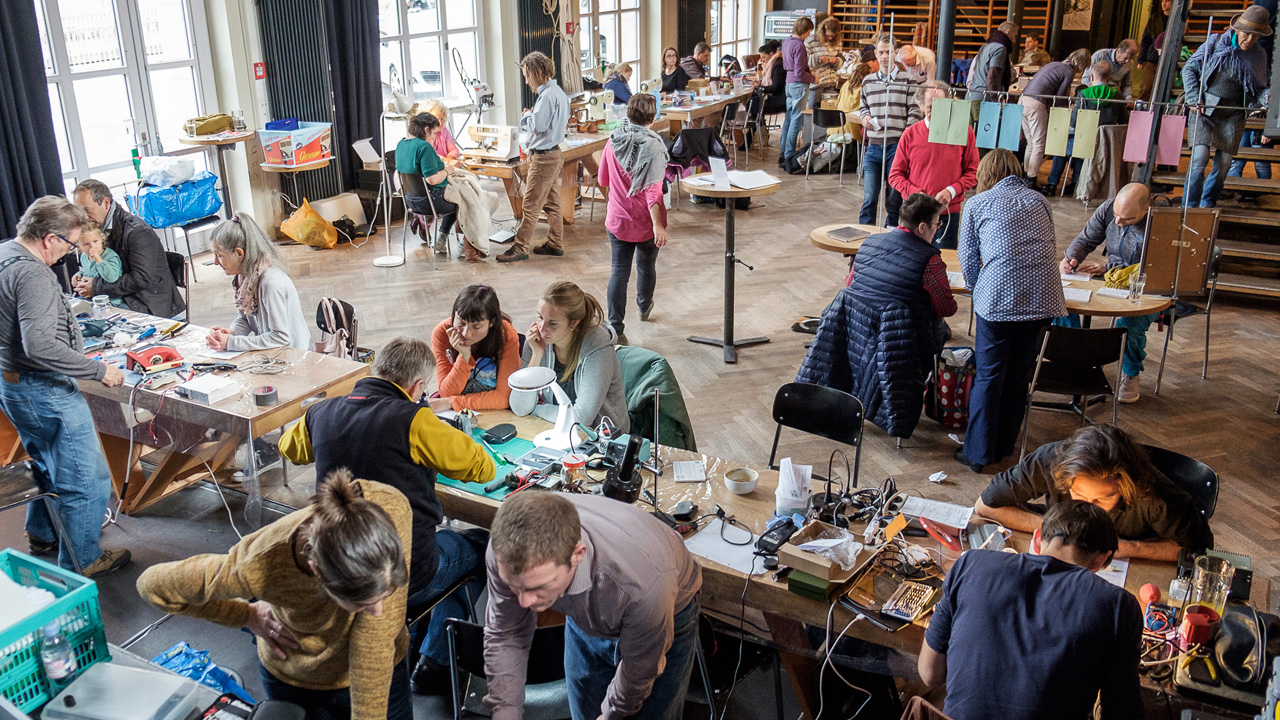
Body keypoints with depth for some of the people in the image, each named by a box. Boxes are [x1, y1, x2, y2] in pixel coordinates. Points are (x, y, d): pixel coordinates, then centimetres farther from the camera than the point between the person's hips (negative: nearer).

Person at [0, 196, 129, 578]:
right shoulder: (31, 274, -25)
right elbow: (39, 346, -34)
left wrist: (66, 324, 22)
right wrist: (99, 370, -26)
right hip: (45, 392, -11)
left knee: (48, 465, 30)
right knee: (87, 480, 1)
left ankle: (42, 536, 47)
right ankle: (81, 563, 12)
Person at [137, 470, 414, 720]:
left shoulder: (391, 508, -38)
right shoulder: (260, 567, -38)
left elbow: (377, 632, -29)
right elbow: (152, 584, -18)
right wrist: (251, 615, -9)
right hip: (295, 680, -1)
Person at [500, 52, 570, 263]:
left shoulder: (547, 95, -19)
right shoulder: (558, 92, 13)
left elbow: (538, 125, -22)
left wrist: (527, 115, -3)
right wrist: (529, 118, 6)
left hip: (544, 157, -10)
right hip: (553, 153, 10)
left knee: (530, 206, -5)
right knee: (552, 203, 14)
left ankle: (520, 248, -1)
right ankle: (555, 244, 21)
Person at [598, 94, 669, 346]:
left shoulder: (612, 143, -3)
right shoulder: (653, 146, -17)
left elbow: (603, 181, 10)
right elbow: (653, 191, -25)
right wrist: (658, 225, -27)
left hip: (617, 219, 3)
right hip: (646, 222, -2)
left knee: (619, 270, 5)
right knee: (646, 265, 21)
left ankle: (615, 328, -4)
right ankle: (644, 307, 46)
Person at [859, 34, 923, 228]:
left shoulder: (908, 81, 0)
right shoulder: (868, 81, 12)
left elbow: (915, 113, -2)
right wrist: (865, 117, 3)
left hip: (898, 146, -2)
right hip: (873, 146, 3)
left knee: (894, 199, 4)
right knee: (869, 197, -1)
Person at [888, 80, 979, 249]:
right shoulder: (911, 134, 3)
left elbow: (973, 172, 4)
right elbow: (895, 175, 5)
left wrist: (951, 191, -12)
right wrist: (915, 193, -10)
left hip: (949, 213, -1)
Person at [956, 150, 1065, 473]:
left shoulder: (977, 203, 9)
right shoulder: (1039, 200, 19)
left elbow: (968, 258, 10)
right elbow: (1052, 247, 21)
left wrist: (976, 288, 28)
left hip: (999, 297, -4)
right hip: (1043, 297, 4)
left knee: (988, 376, 4)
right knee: (1019, 374, 14)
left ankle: (977, 452, 8)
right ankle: (1004, 446, 25)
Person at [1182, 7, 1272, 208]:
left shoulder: (1258, 56, 5)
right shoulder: (1215, 42, -2)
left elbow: (1258, 89, 13)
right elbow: (1189, 69, 4)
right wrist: (1194, 99, -6)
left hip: (1232, 115, 3)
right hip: (1204, 109, -3)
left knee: (1224, 163, 2)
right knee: (1200, 157, -14)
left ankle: (1207, 204, 20)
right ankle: (1190, 207, -4)